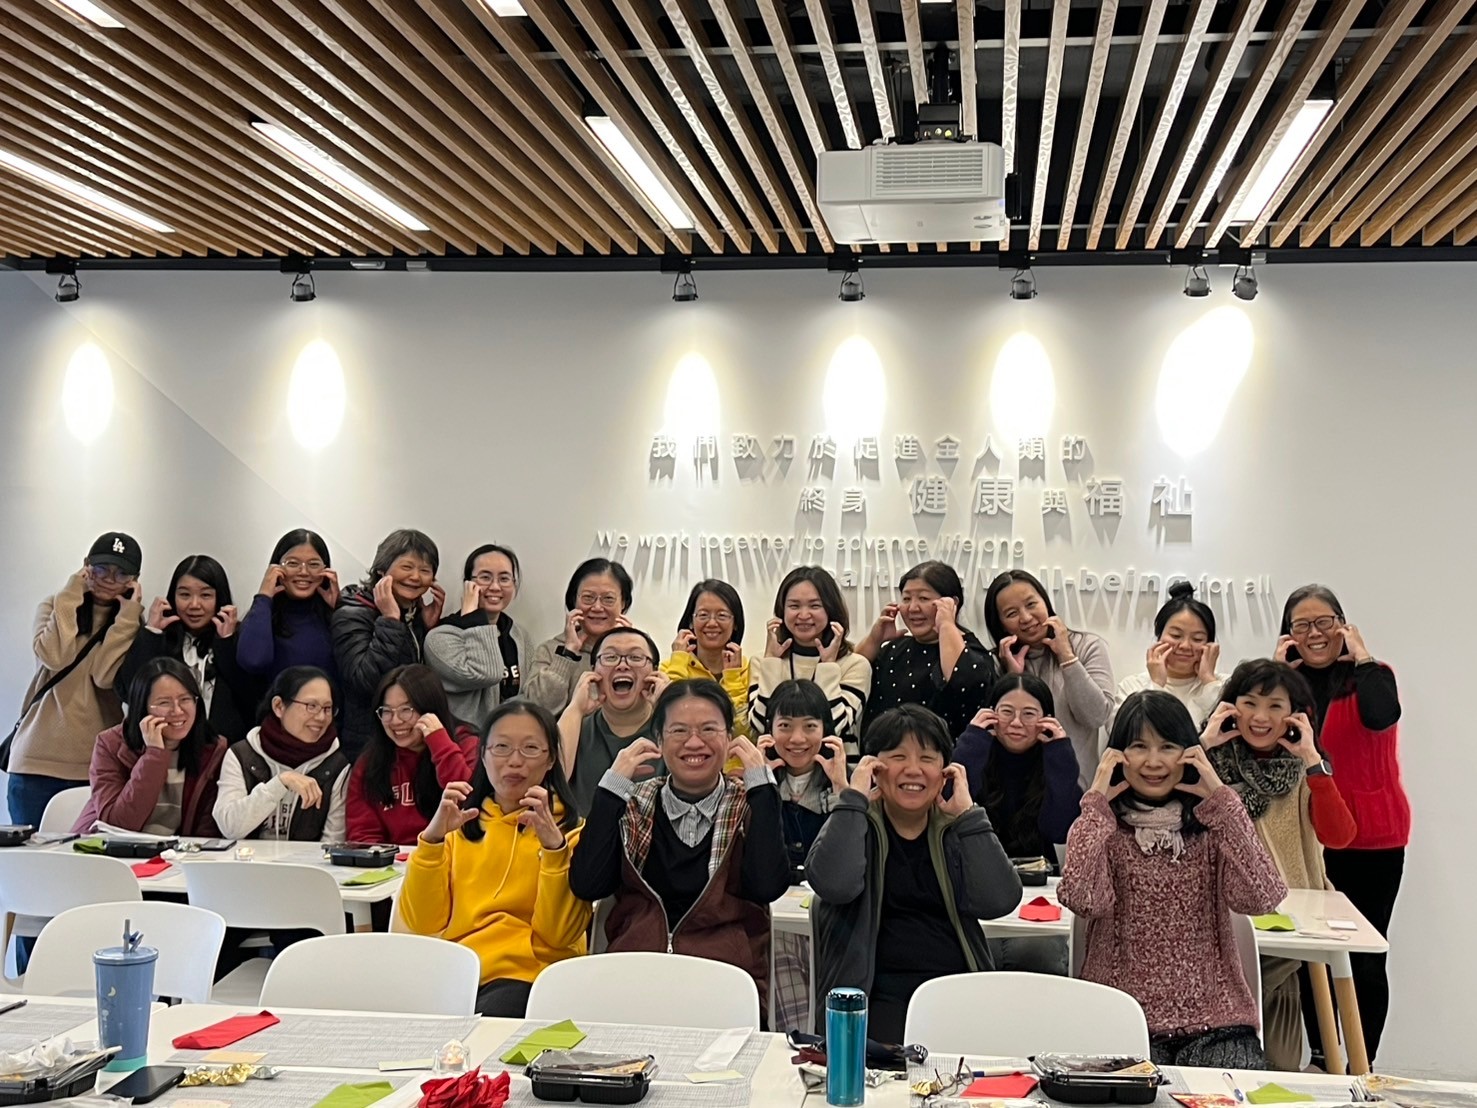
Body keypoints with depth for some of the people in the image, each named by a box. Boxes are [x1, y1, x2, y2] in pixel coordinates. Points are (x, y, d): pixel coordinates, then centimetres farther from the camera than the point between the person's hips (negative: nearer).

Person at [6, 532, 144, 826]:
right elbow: (54, 657, -13)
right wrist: (70, 598, -5)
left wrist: (127, 615, -8)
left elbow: (105, 675, -10)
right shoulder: (53, 607, 9)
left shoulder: (132, 623, 9)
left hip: (97, 766, 0)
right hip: (38, 761, 0)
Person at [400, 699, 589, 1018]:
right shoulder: (460, 824, 15)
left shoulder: (569, 829, 8)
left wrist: (554, 844, -18)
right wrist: (433, 836, -10)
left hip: (527, 975, -2)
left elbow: (559, 934, -6)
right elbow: (422, 924, 2)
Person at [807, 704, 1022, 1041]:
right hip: (875, 1001, -2)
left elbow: (998, 901, -5)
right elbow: (835, 885, -15)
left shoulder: (956, 830, 13)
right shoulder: (852, 823, 8)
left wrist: (967, 813, -3)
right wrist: (854, 797, -7)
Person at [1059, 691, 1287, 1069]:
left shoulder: (1210, 824, 8)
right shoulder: (1104, 826, 5)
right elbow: (1079, 899, -17)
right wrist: (1097, 802, -9)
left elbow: (1263, 899, -11)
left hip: (1214, 1021, 2)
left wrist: (1220, 798, -9)